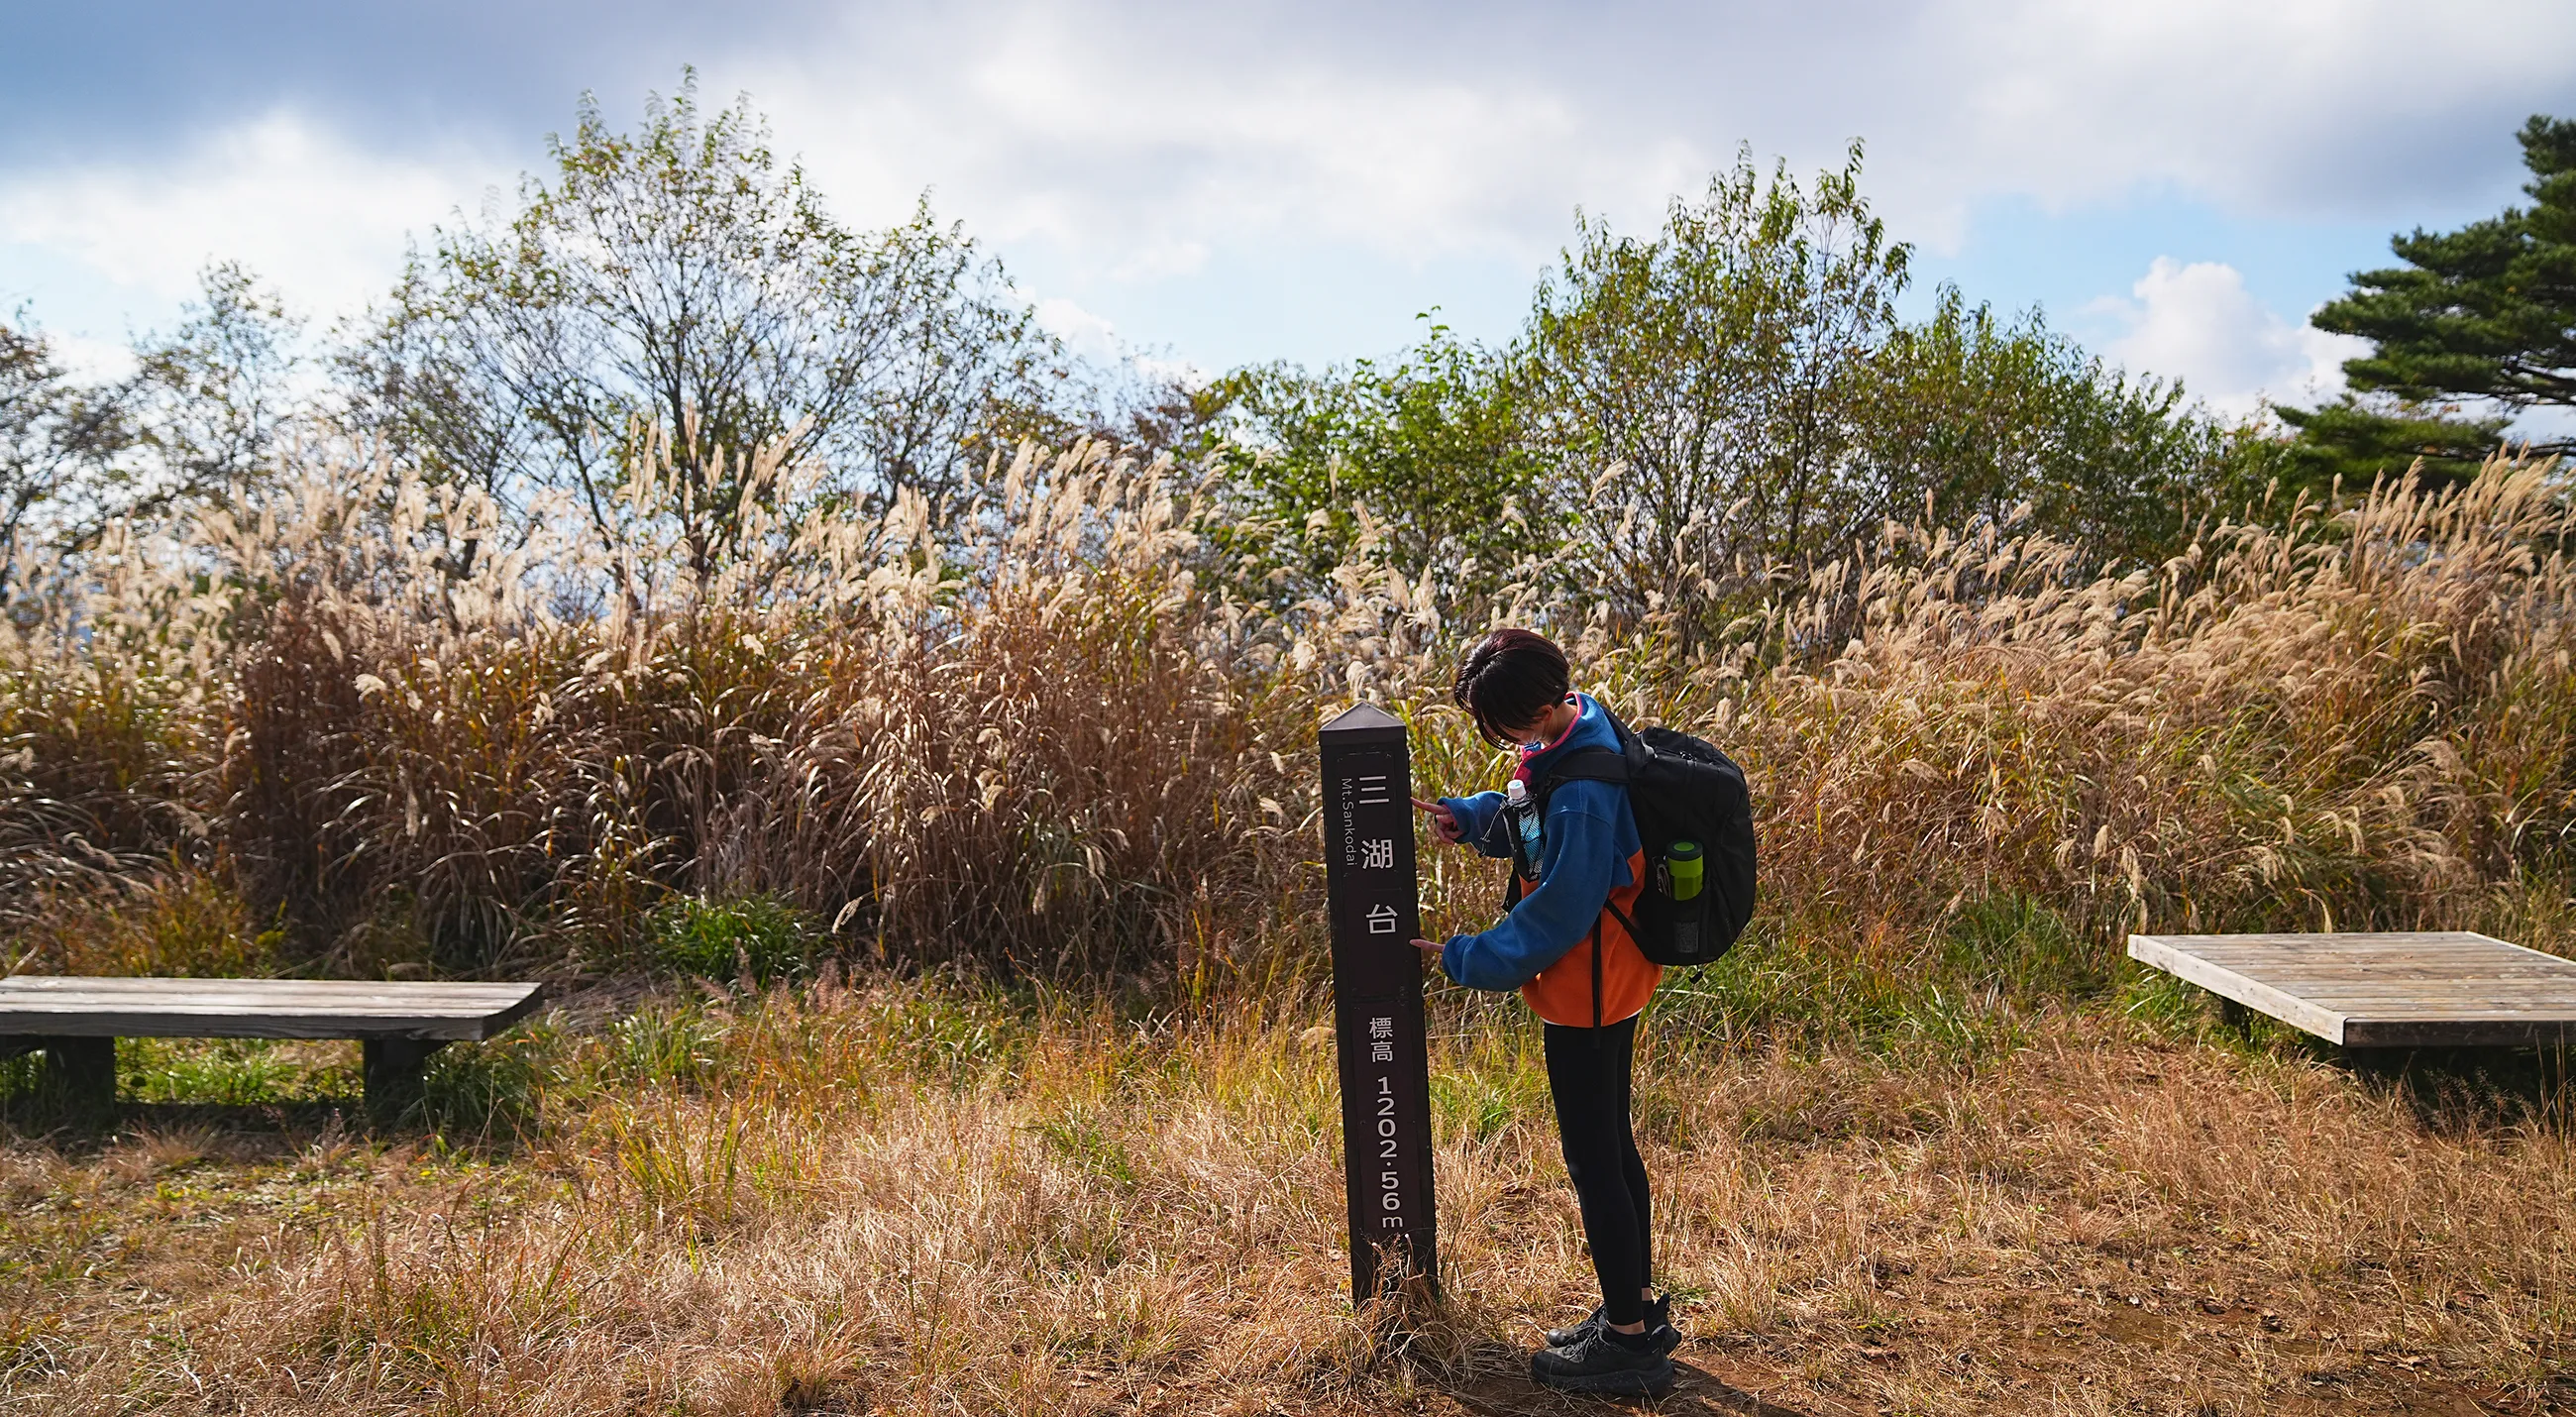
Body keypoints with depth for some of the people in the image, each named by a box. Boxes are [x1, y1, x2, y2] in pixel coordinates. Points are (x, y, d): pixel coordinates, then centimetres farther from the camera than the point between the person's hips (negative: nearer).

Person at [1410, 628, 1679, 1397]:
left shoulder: (1581, 791, -30)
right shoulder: (1582, 722, 0)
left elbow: (1557, 915, -24)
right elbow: (1532, 819, 16)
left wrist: (1466, 959, -14)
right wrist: (1468, 816, 0)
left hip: (1585, 994, -10)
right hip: (1613, 980, 10)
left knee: (1593, 1161, 2)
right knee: (1611, 1146, 20)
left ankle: (1628, 1341, 15)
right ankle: (1638, 1307, 34)